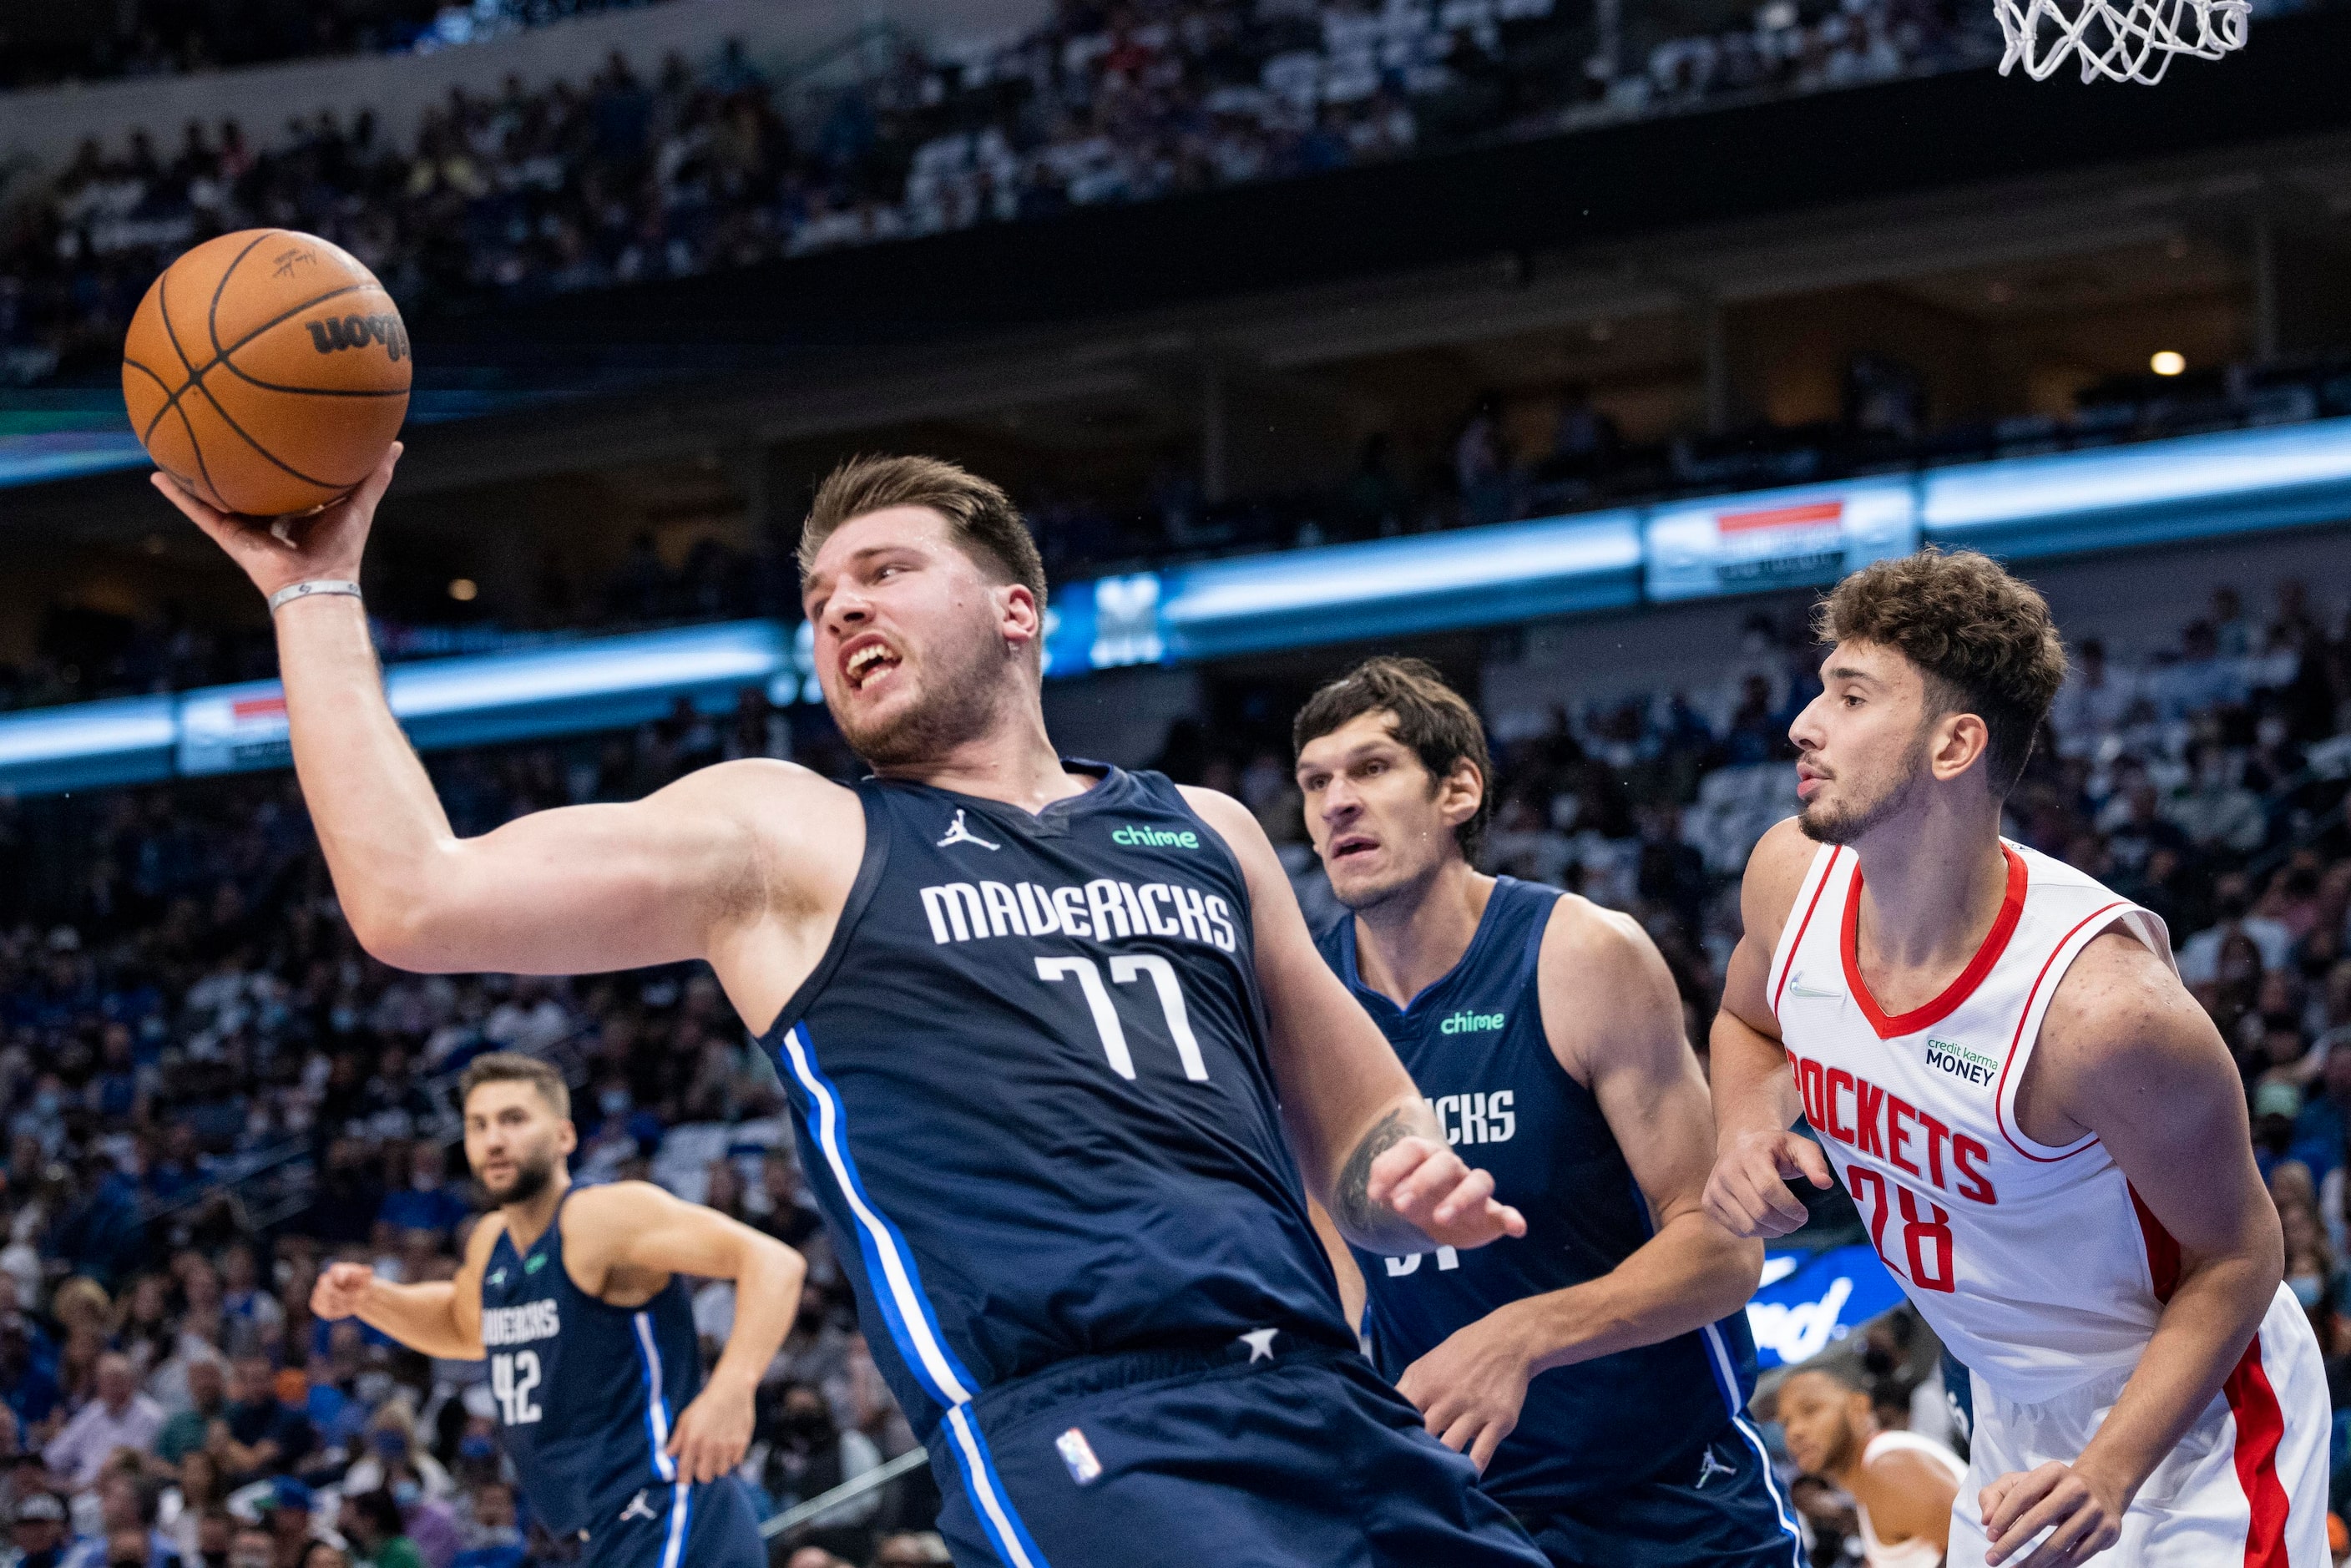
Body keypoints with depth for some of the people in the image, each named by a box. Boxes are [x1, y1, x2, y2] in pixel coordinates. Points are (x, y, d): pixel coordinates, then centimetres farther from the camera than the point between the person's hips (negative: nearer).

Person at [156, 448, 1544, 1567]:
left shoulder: (1205, 834, 23)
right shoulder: (783, 837, 12)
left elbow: (1361, 1133, 30)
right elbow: (414, 899, 2)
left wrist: (1424, 1181, 6)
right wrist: (318, 593, 6)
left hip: (1350, 1415, 5)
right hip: (1088, 1439, -5)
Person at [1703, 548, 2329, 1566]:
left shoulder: (2101, 1002, -32)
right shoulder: (1791, 876, -13)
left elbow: (2237, 1254, -19)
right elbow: (1751, 1022, 12)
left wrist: (2109, 1471, -28)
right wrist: (1750, 1130, -10)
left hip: (2191, 1416, -6)